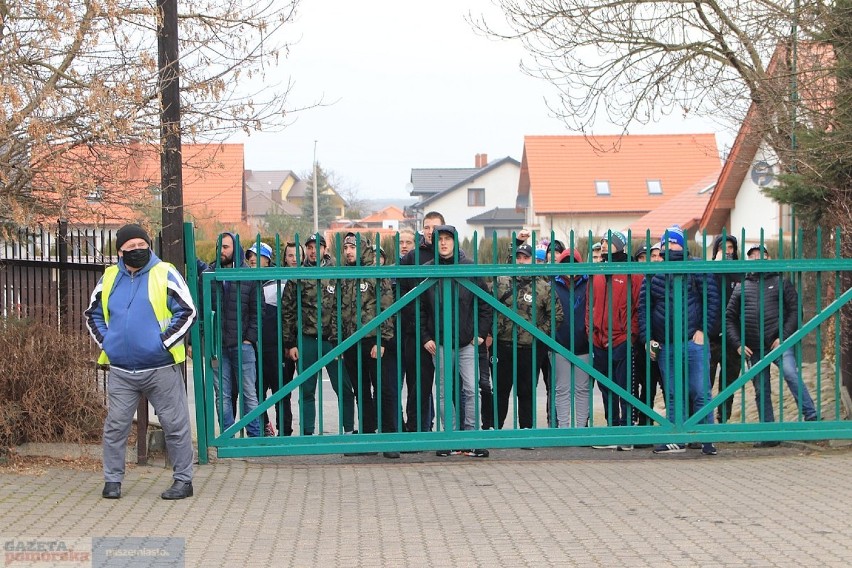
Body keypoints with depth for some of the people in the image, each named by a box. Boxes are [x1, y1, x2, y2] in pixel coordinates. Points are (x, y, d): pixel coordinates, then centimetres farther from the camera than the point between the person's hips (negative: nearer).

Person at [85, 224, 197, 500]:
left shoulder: (165, 274, -2)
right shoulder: (109, 278, 10)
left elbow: (187, 312, -5)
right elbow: (93, 314, 22)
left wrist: (165, 342, -10)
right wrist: (105, 342, 7)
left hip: (161, 367, -3)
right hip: (121, 370, 3)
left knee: (175, 424, 3)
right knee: (115, 425, 4)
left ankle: (183, 479, 12)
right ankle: (112, 480, 14)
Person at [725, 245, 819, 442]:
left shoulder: (781, 283, 9)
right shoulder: (742, 288, 16)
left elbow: (795, 310, 2)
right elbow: (730, 318, 14)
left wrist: (783, 337, -10)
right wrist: (738, 344, 1)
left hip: (779, 343, -3)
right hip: (754, 349, 3)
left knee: (791, 374, -27)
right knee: (761, 391, 4)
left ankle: (811, 416, -26)